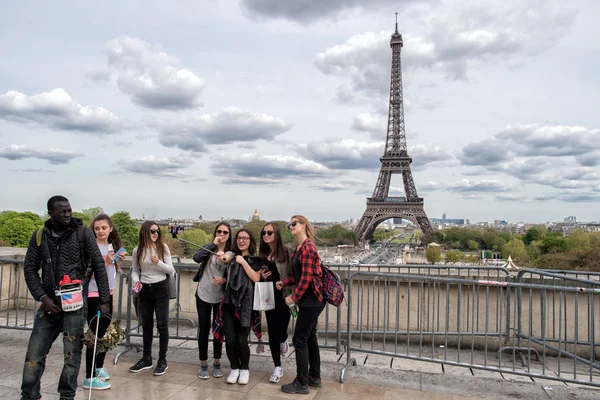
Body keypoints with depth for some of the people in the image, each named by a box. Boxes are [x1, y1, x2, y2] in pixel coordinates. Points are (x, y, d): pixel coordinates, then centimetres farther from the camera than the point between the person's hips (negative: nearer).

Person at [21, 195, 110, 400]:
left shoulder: (83, 233, -6)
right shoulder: (39, 236, 3)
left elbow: (98, 266, -3)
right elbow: (30, 269, 7)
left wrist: (104, 300, -4)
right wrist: (42, 297, -6)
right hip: (49, 302, 3)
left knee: (72, 354, 4)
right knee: (34, 353, 7)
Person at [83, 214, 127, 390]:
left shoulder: (112, 245, 8)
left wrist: (118, 260, -1)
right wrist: (105, 262, -27)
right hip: (93, 295, -8)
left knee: (105, 332, 16)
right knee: (96, 334, -6)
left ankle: (99, 367, 33)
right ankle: (90, 377, 2)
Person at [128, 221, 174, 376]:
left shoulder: (163, 247, -5)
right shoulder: (137, 251, 0)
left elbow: (171, 270, -4)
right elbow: (135, 271, 9)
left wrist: (159, 263, -19)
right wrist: (136, 281, -11)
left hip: (161, 288, -2)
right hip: (144, 290, 2)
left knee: (162, 324, -1)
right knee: (146, 325, 12)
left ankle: (162, 360, 11)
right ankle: (146, 359, 26)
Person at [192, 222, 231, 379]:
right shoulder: (208, 248, -4)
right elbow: (196, 258, -25)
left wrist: (224, 280, -20)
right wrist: (213, 244, -27)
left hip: (221, 297, 1)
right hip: (203, 295, -1)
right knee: (204, 329, 5)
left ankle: (217, 363, 24)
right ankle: (203, 364, 19)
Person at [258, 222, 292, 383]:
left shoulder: (285, 252, -11)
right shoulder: (262, 254, 8)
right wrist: (262, 276, -1)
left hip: (283, 296, -5)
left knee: (280, 330, -1)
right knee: (272, 332, 7)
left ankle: (284, 340, 38)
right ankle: (278, 367, 23)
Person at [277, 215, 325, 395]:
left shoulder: (307, 247, -18)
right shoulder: (298, 248, 13)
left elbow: (307, 277, -21)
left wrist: (294, 297, -15)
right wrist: (284, 282, 0)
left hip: (311, 299, -10)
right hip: (309, 299, 10)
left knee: (299, 339, -4)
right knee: (309, 337, 16)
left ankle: (301, 383, 7)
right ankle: (314, 378, 27)